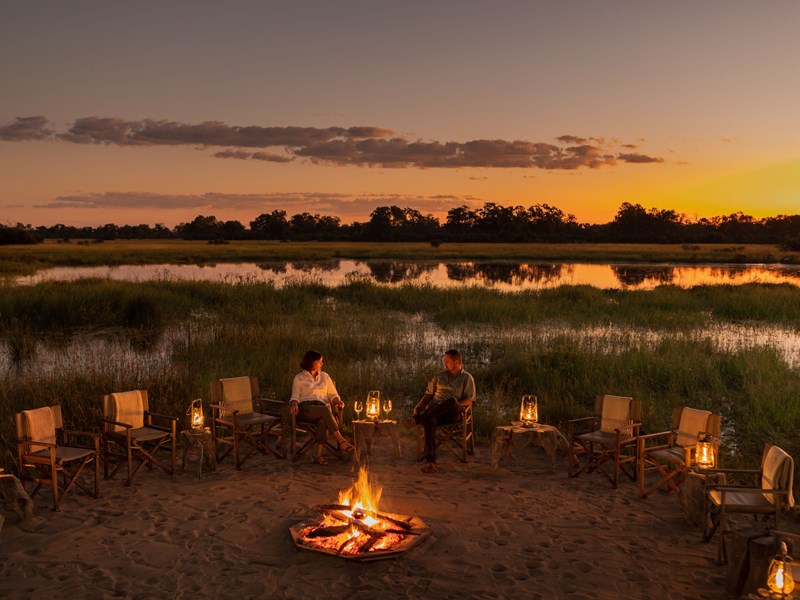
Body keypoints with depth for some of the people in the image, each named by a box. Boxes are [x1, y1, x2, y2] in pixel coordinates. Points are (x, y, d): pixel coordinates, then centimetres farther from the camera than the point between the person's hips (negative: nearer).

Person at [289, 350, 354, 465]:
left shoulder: (325, 376, 21)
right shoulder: (299, 378, 13)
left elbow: (333, 394, 19)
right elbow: (295, 397, 7)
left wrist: (338, 402, -4)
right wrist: (294, 404, -17)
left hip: (322, 408, 2)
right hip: (306, 408, -2)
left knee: (323, 420, -38)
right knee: (324, 410, -37)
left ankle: (319, 454, -41)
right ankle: (341, 440, -42)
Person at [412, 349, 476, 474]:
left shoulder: (467, 378, 12)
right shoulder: (439, 376, 23)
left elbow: (469, 399, 3)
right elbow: (429, 394, 22)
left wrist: (455, 405, -13)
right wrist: (420, 406, 3)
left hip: (452, 413, -2)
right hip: (434, 410, 3)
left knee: (452, 401, -39)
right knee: (429, 421, -36)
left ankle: (419, 418, -34)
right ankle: (430, 461, -45)